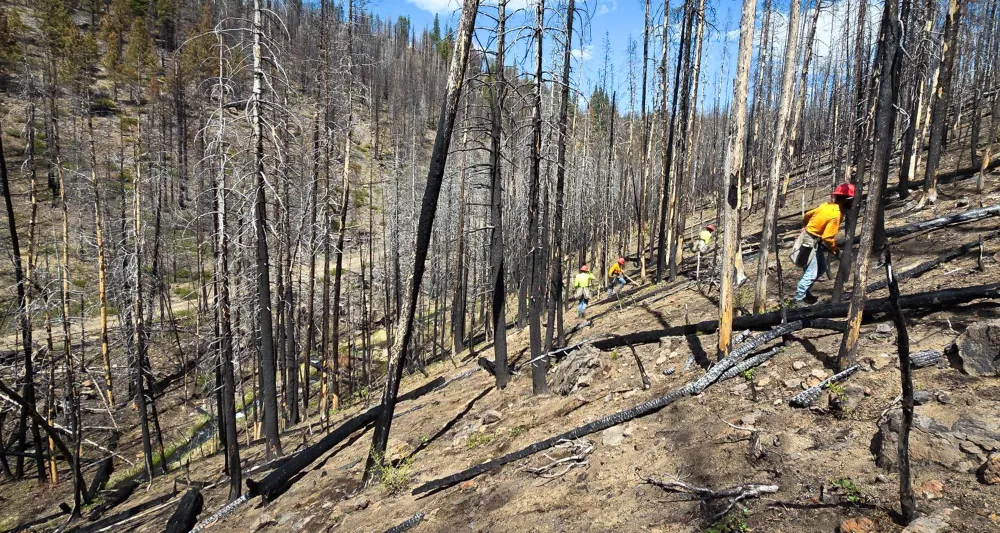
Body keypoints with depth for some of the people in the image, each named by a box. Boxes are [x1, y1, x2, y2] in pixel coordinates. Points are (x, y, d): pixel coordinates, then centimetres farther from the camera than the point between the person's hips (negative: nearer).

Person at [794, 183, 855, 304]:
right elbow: (828, 238, -24)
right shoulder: (835, 215, -24)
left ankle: (803, 290, 25)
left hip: (808, 237, 10)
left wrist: (807, 228, 28)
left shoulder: (828, 205, 2)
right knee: (811, 272, -2)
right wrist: (837, 251, -11)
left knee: (823, 267, 18)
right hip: (811, 243, -10)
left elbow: (808, 215, 13)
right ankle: (800, 296, 10)